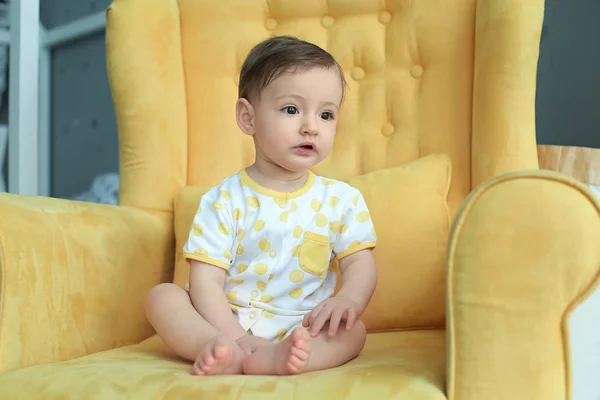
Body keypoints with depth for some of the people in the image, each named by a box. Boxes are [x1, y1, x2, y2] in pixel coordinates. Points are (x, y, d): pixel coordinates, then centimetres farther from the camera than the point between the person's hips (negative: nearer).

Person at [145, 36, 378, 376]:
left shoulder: (343, 200, 3)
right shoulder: (224, 201, -4)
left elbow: (361, 265, -1)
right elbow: (205, 280, -9)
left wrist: (348, 299, -26)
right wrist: (235, 336, -25)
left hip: (302, 330, 1)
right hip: (228, 324, 0)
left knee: (353, 330, -25)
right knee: (162, 296, -17)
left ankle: (271, 358, -47)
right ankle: (227, 349, -42)